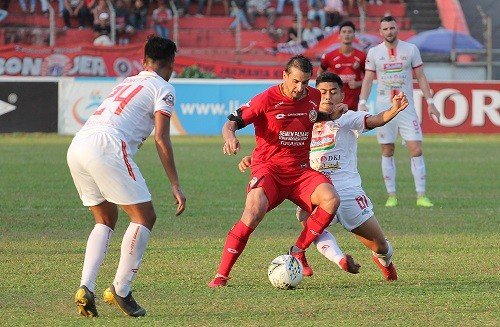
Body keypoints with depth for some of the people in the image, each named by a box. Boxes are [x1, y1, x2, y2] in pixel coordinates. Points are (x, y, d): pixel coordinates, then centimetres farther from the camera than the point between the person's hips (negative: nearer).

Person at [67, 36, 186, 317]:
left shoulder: (126, 83, 31)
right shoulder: (163, 89, 8)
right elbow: (161, 139, -2)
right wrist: (176, 186, -1)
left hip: (77, 146, 8)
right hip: (106, 146, -8)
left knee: (106, 220, 20)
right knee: (144, 217, 1)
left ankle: (86, 288, 5)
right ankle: (120, 291, -5)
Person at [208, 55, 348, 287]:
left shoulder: (314, 97, 7)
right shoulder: (268, 99, -8)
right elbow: (232, 122, -6)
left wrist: (333, 116, 8)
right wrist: (229, 137, -29)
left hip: (300, 172, 4)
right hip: (268, 168, -4)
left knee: (331, 199, -24)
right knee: (254, 211, -30)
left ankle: (298, 252, -6)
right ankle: (222, 275, -20)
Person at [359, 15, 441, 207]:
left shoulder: (410, 49, 4)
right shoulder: (374, 53, 5)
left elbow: (420, 77, 7)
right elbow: (368, 80, 5)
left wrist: (430, 103, 1)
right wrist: (362, 103, -9)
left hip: (406, 107, 0)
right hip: (383, 108, 0)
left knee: (416, 151, -8)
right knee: (387, 152, 2)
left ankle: (421, 196, -6)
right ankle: (391, 195, 8)